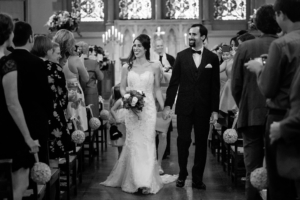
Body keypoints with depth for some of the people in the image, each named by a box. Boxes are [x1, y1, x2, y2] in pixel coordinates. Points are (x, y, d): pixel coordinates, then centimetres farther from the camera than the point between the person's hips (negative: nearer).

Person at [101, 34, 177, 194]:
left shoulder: (154, 67, 2)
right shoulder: (127, 67, 6)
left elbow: (157, 90, 6)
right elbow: (122, 87, 11)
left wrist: (164, 108, 3)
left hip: (148, 108, -1)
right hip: (131, 109, 2)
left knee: (147, 143, -2)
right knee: (133, 143, 4)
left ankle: (147, 181, 4)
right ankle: (134, 180, 13)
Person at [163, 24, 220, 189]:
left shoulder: (212, 58, 2)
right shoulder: (181, 56, 4)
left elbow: (215, 86, 2)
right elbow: (174, 82, 3)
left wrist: (215, 110, -2)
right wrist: (168, 104, -3)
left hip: (203, 107, 0)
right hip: (184, 106, 0)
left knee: (201, 142, 5)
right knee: (183, 140, 0)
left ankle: (197, 178, 14)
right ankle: (182, 174, 16)